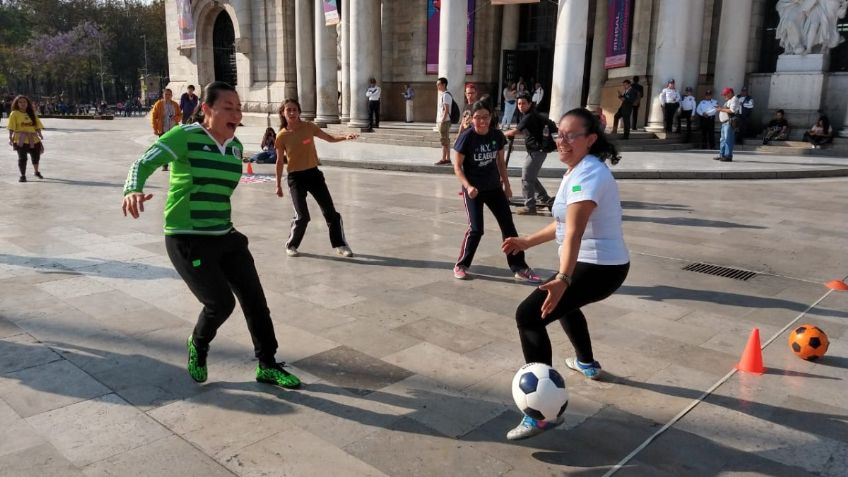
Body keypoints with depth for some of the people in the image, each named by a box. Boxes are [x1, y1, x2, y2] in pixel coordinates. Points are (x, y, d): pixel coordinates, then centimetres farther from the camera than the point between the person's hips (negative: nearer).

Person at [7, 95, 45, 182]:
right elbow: (11, 127, -7)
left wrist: (40, 134, -7)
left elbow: (37, 125, 8)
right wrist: (11, 137, -15)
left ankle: (37, 172, 37)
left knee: (36, 155, 13)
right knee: (22, 157, -2)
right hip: (20, 140, -4)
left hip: (33, 139, 4)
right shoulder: (14, 114, -2)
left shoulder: (32, 113, 10)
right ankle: (23, 176, 9)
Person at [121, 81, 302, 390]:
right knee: (221, 302, -12)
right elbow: (144, 163, -20)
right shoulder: (185, 136, -12)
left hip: (225, 236, 7)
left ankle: (267, 367, 22)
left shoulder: (235, 147, 7)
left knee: (254, 298, 6)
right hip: (187, 240, -7)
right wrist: (133, 190, -41)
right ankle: (197, 346, 23)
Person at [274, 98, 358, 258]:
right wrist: (278, 184, 5)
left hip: (313, 173, 3)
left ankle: (340, 245, 17)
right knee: (302, 216, -8)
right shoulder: (282, 136, -7)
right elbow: (280, 161, 2)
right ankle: (291, 245, 17)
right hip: (295, 178, -2)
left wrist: (345, 137, -13)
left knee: (330, 212, 3)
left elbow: (330, 138, 6)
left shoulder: (308, 127, -3)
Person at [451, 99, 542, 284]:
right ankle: (461, 265, 13)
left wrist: (506, 184, 12)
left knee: (509, 226, 4)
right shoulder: (466, 137, -15)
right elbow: (457, 166, -11)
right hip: (473, 189, -4)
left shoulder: (497, 135, -3)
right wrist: (468, 186, -23)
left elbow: (500, 161, 10)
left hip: (494, 188, 5)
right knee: (476, 229, -8)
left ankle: (520, 268, 12)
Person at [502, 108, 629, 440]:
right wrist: (527, 242, 24)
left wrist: (562, 278, -46)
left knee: (529, 315, -20)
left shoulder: (587, 175, -21)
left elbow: (574, 233, -36)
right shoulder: (579, 170, 12)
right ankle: (587, 364, 59)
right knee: (563, 302, 37)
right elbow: (565, 224, 22)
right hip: (598, 264, 11)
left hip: (599, 267, -11)